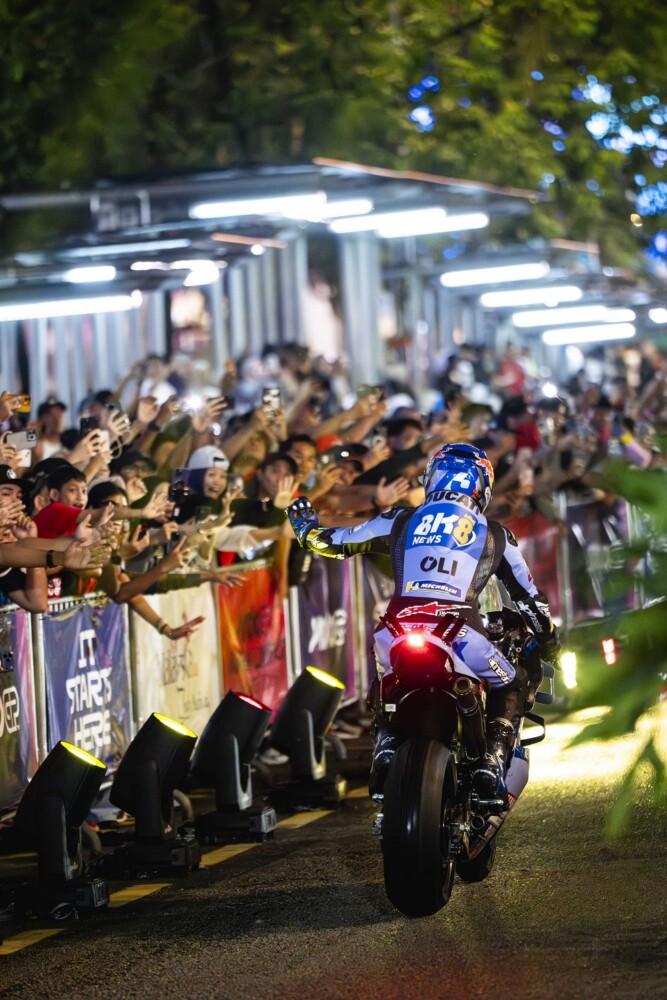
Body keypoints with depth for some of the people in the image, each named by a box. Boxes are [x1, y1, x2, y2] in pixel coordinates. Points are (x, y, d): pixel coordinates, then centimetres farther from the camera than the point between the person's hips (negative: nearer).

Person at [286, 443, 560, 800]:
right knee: (512, 684, 25)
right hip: (460, 636, -2)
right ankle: (494, 758, 0)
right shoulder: (495, 535, 21)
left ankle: (385, 740, 6)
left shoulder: (401, 520, 21)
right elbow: (529, 597, 30)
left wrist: (306, 529, 53)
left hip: (396, 633, 2)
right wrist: (549, 642, 47)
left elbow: (335, 542, 31)